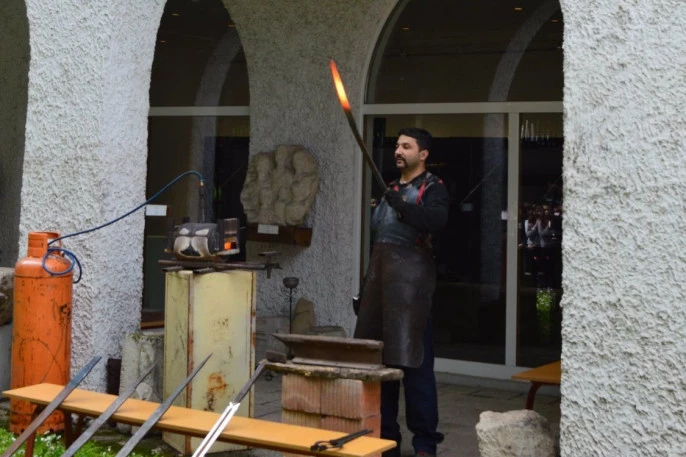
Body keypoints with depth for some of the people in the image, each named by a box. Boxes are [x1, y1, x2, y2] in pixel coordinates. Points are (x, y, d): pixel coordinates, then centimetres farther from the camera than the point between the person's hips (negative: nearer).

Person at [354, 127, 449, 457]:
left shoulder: (432, 188, 0)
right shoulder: (391, 189, 22)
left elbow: (437, 220, -22)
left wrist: (402, 206, -25)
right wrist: (366, 287, 22)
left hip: (410, 281, -7)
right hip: (381, 278, 8)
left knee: (413, 362, -8)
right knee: (378, 361, 8)